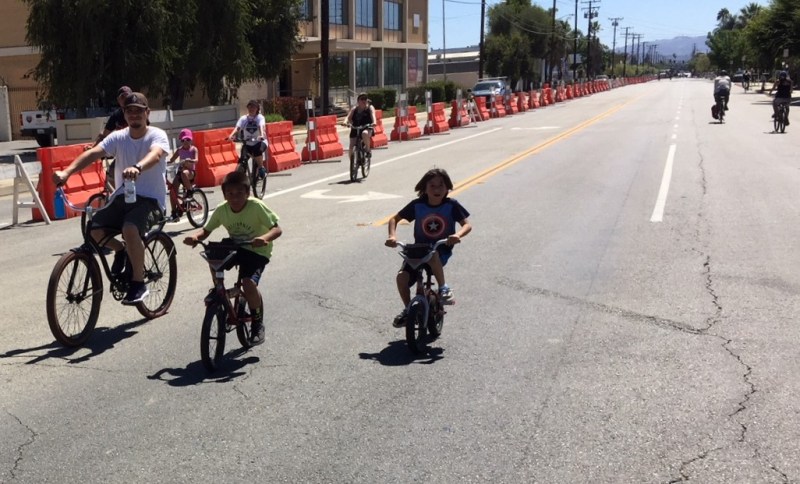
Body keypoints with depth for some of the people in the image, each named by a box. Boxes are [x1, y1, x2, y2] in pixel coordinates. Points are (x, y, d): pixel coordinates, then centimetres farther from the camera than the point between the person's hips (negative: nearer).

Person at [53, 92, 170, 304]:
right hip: (122, 196, 5)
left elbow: (155, 154, -31)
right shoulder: (118, 137, 4)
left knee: (130, 229, -34)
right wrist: (67, 171, -30)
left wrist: (137, 168, -54)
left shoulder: (157, 135, -7)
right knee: (95, 229, -19)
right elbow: (93, 153, -12)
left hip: (150, 198, -5)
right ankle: (121, 250, 17)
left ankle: (138, 283, -14)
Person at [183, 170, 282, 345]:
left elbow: (277, 229, -25)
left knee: (249, 283, -27)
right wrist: (195, 236, -27)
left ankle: (258, 324, -2)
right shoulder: (221, 210, -12)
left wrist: (265, 238, -46)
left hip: (257, 251, -5)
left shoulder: (256, 207, -23)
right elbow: (206, 230, -5)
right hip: (235, 247, 5)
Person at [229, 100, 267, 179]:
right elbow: (237, 127, -17)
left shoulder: (260, 117, -7)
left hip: (259, 142, -3)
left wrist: (262, 135, -49)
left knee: (257, 150, -35)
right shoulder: (243, 118, -1)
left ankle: (261, 168, -17)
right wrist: (232, 135, -38)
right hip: (248, 144, 3)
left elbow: (261, 127, -27)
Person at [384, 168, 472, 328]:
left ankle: (443, 288, -17)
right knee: (402, 277, -18)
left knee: (432, 255, -39)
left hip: (442, 249, -2)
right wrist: (392, 236, -16)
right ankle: (408, 309, 7)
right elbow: (395, 219, 3)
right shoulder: (417, 205, -5)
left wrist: (457, 235, -32)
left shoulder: (451, 205, -8)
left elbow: (467, 225, -10)